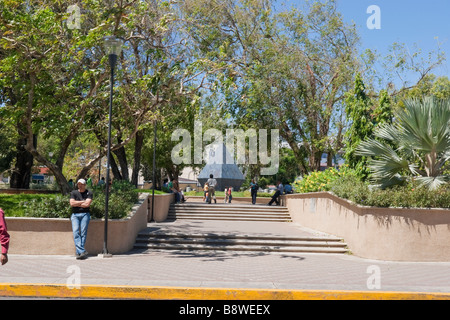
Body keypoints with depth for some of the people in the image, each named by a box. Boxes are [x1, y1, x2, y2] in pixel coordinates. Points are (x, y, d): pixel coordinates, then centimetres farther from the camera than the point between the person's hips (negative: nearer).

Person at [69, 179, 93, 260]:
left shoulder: (89, 193, 10)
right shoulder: (73, 193, 16)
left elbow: (87, 204, -5)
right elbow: (72, 203, 1)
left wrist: (77, 203, 2)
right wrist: (83, 202, 1)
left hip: (85, 214, -1)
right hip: (75, 214, 1)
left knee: (83, 232, -13)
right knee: (76, 232, -16)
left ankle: (79, 253, -14)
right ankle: (82, 251, -24)